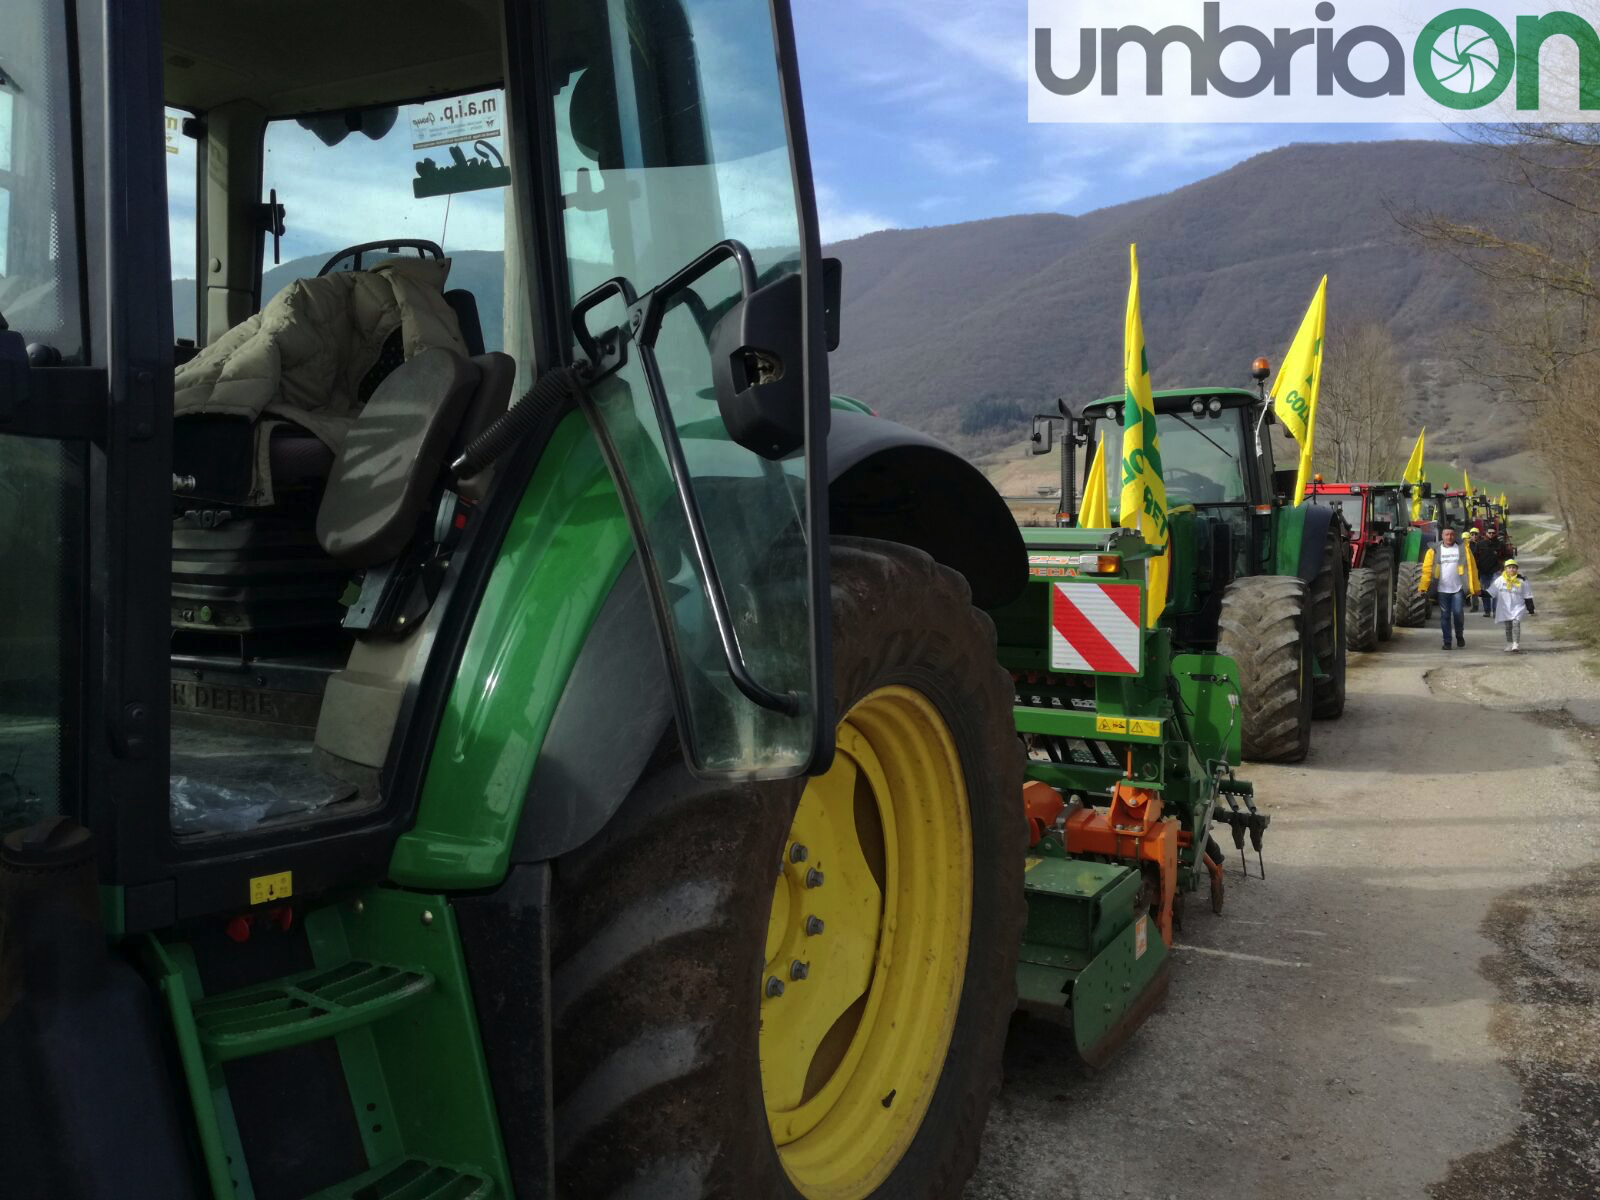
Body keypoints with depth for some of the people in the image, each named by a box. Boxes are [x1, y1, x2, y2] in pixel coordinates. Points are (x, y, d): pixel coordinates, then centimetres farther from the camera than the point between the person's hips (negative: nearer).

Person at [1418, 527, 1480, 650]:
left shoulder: (1463, 549, 4)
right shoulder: (1434, 551, 2)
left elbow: (1472, 568, 3)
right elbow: (1427, 569, -3)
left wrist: (1475, 587, -2)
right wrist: (1423, 587, -13)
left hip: (1458, 589, -1)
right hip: (1442, 589, 1)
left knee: (1458, 612, -7)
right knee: (1445, 616, 4)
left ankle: (1460, 636, 18)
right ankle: (1447, 642, 12)